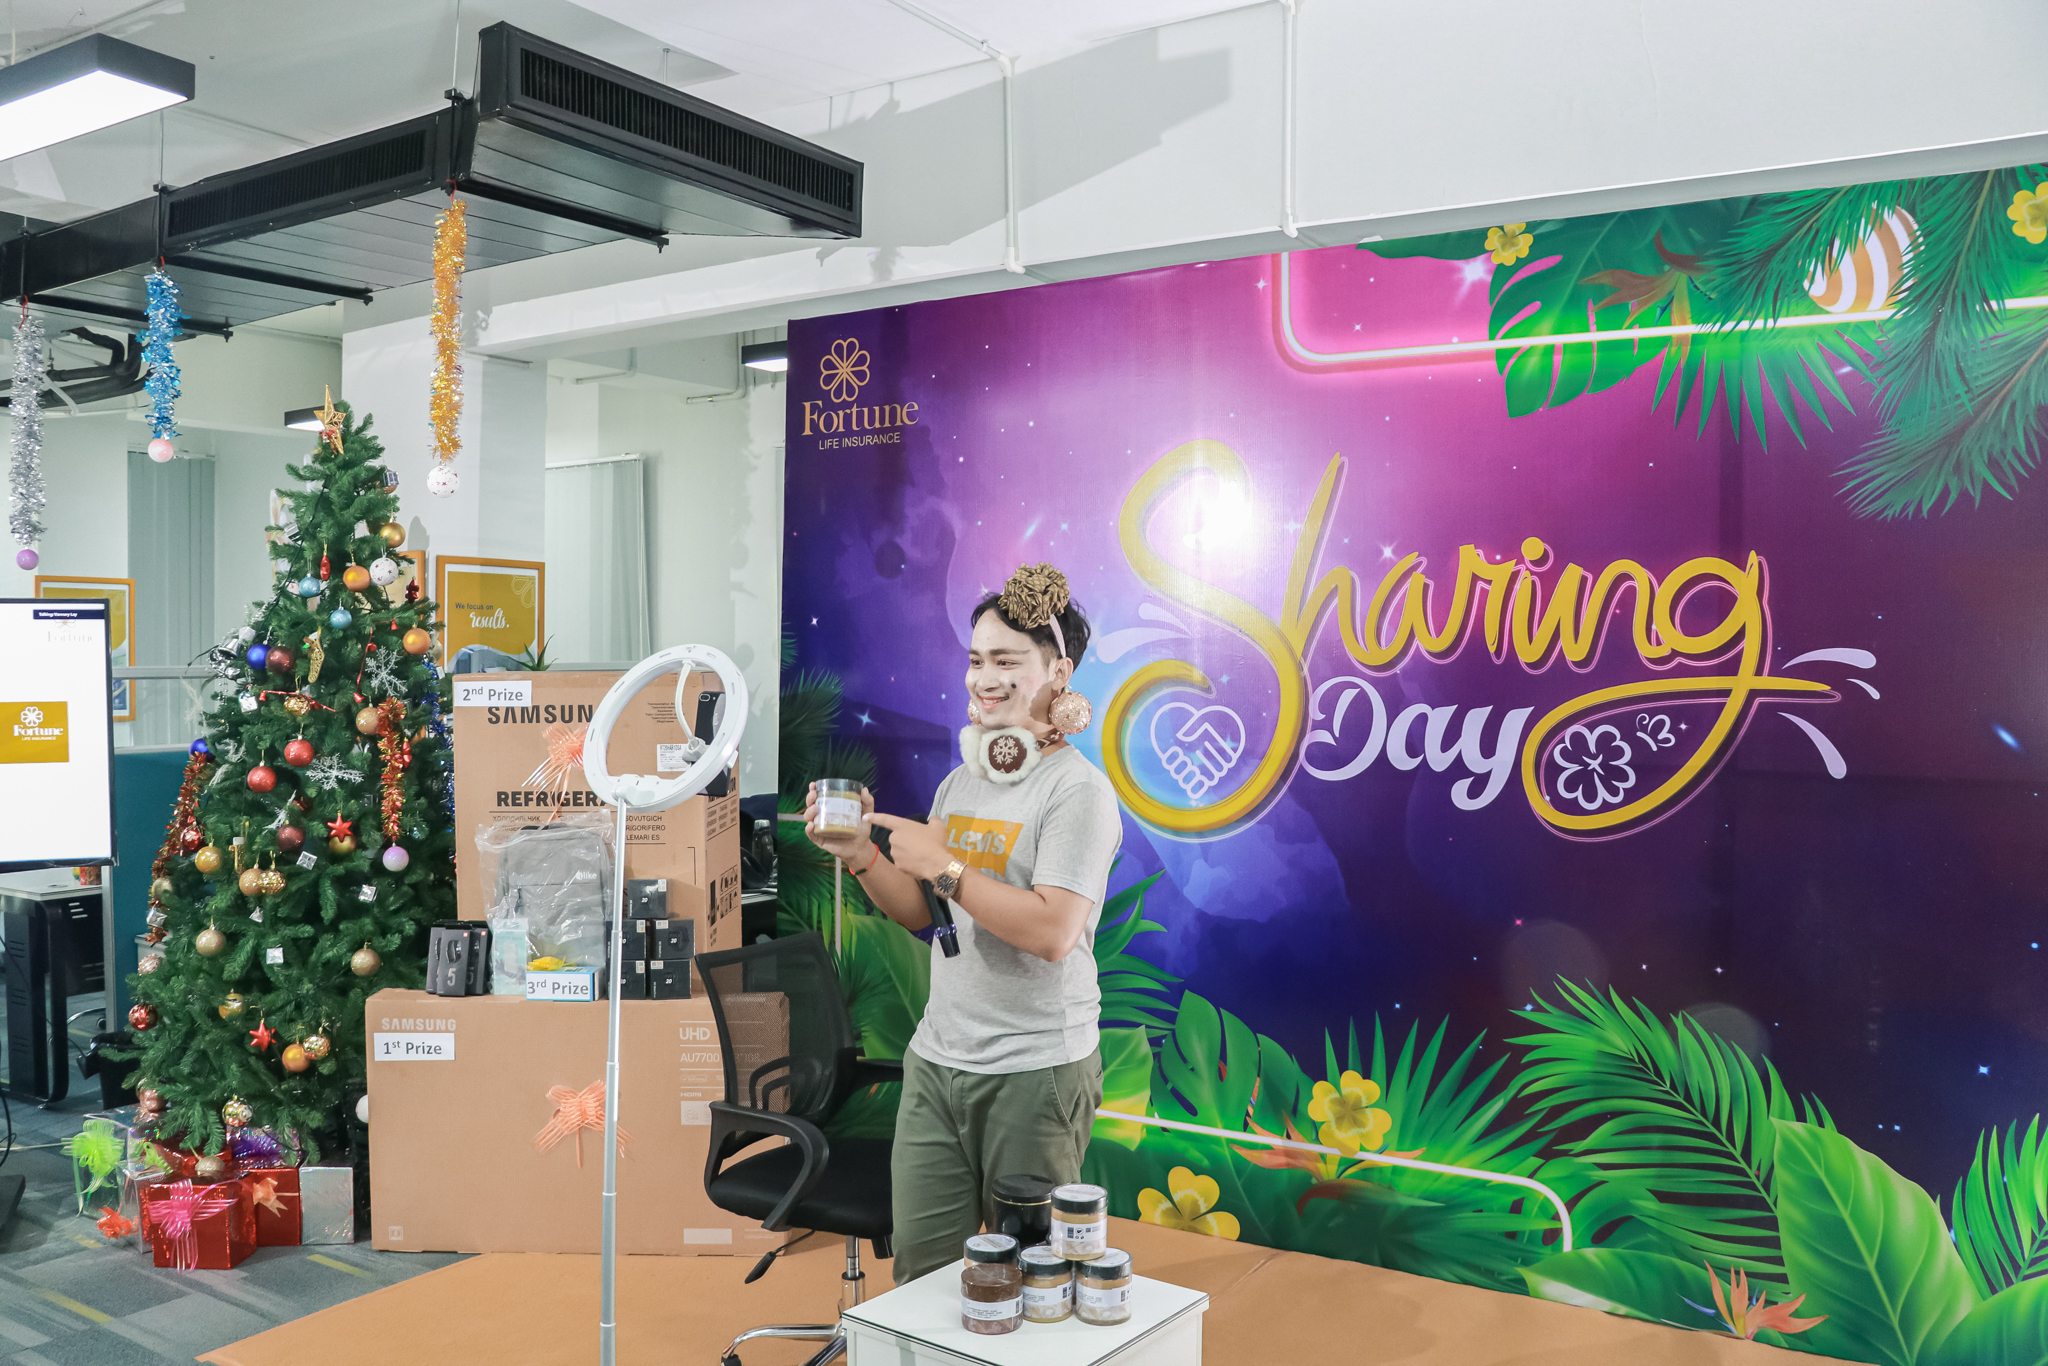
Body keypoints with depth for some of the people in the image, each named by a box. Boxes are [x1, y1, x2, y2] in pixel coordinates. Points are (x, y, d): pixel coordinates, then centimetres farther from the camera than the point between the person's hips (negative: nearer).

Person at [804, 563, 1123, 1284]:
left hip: (1035, 1071, -6)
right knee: (920, 1271, 10)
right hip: (936, 1060, 6)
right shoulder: (960, 783, 11)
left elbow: (1051, 932, -22)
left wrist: (943, 864, -18)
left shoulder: (1078, 790, -12)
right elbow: (922, 915, 14)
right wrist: (861, 854, -2)